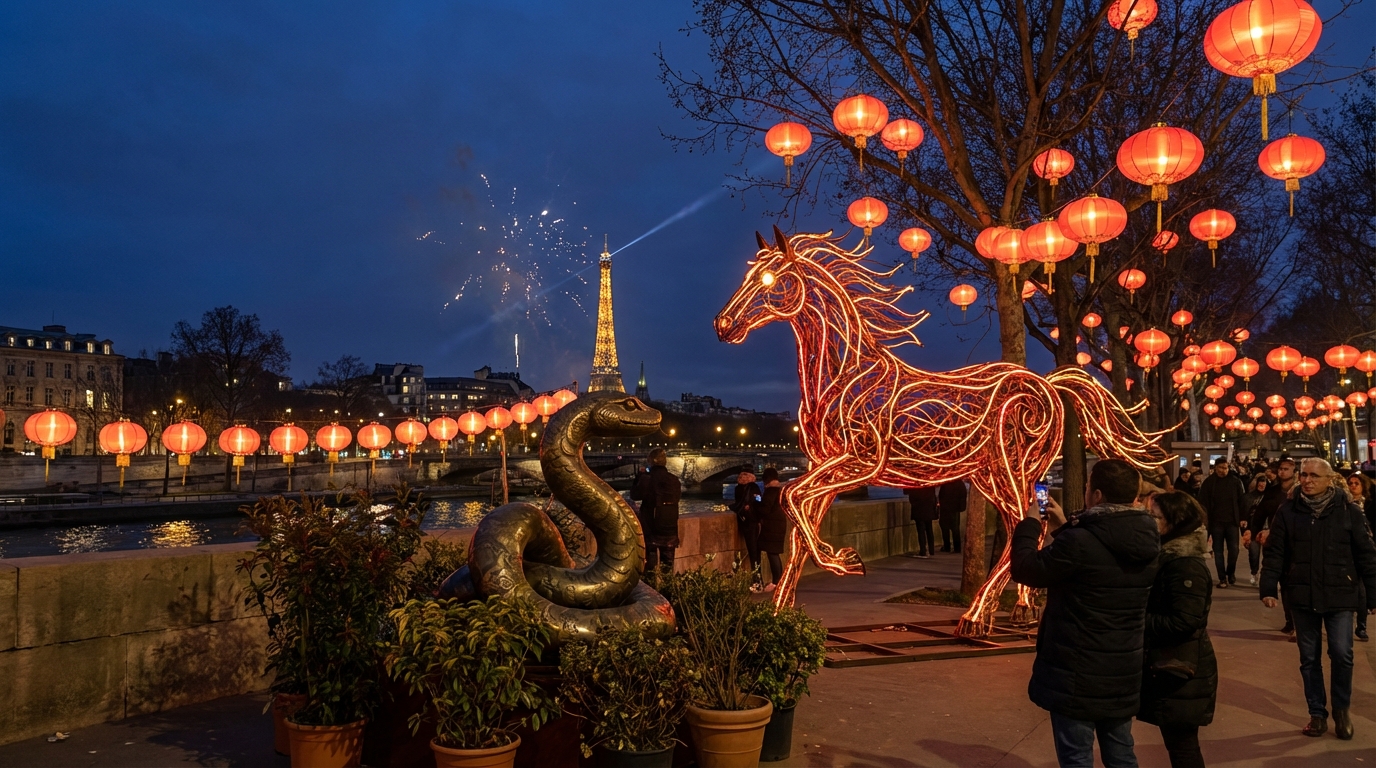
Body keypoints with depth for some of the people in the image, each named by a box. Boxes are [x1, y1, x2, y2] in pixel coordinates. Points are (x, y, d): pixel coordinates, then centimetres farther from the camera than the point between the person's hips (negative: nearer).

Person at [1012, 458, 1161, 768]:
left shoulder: (1080, 541, -25)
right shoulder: (1146, 541, 0)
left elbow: (1026, 571, -13)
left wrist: (1029, 524, 0)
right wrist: (1065, 529, 15)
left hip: (1077, 675, -7)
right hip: (1123, 672, 7)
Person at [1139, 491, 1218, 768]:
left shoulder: (1186, 565, -20)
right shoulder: (1169, 556, 8)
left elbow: (1184, 622, -25)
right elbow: (1157, 608, 16)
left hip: (1180, 671, -9)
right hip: (1170, 666, 9)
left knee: (1181, 745, 1)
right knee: (1179, 742, 18)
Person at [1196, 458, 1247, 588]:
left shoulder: (1235, 481, 1)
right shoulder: (1208, 483, -2)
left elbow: (1241, 500, 3)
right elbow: (1203, 503, -3)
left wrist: (1242, 518, -2)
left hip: (1232, 521, 0)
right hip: (1216, 522, 0)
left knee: (1234, 549, 3)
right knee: (1218, 551, 4)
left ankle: (1230, 573, 26)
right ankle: (1222, 578, 11)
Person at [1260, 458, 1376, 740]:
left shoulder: (1348, 511, -3)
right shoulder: (1288, 511, -1)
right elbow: (1274, 553, 1)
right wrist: (1268, 588, -7)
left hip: (1339, 595, -1)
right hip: (1302, 596, 1)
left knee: (1342, 654, -3)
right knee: (1309, 658, 9)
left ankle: (1341, 709, 20)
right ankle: (1317, 713, 21)